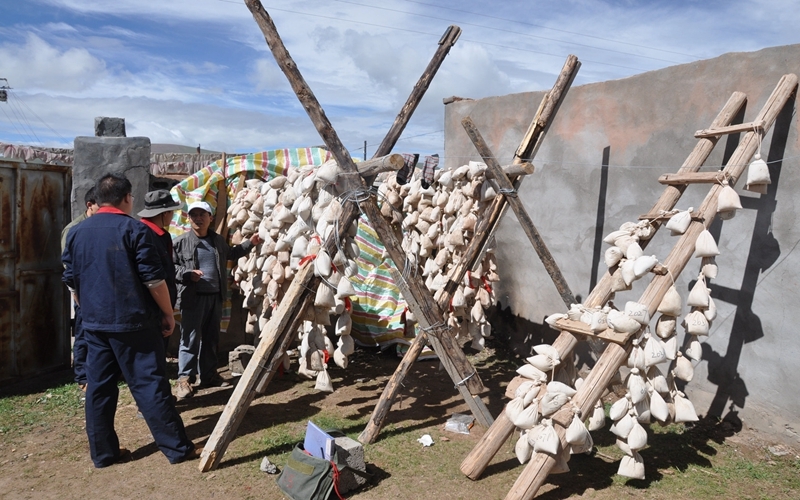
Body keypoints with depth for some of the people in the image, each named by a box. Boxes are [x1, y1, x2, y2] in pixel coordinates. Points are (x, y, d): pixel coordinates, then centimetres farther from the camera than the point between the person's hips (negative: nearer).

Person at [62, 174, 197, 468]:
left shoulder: (77, 232, 8)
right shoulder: (135, 229, -10)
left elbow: (72, 281, 14)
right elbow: (154, 279, -13)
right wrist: (168, 313, -3)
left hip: (94, 324, 6)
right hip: (133, 322, -5)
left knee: (98, 387, 12)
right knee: (149, 384, -2)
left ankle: (103, 452, 20)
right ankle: (177, 448, 5)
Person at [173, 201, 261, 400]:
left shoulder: (218, 240, 12)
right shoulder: (180, 242, -4)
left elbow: (231, 253, 31)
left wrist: (249, 243, 27)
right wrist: (187, 273, -20)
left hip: (215, 296, 6)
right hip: (192, 297, -6)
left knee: (211, 337, 13)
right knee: (191, 338, -7)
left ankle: (208, 374, 25)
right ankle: (184, 379, 0)